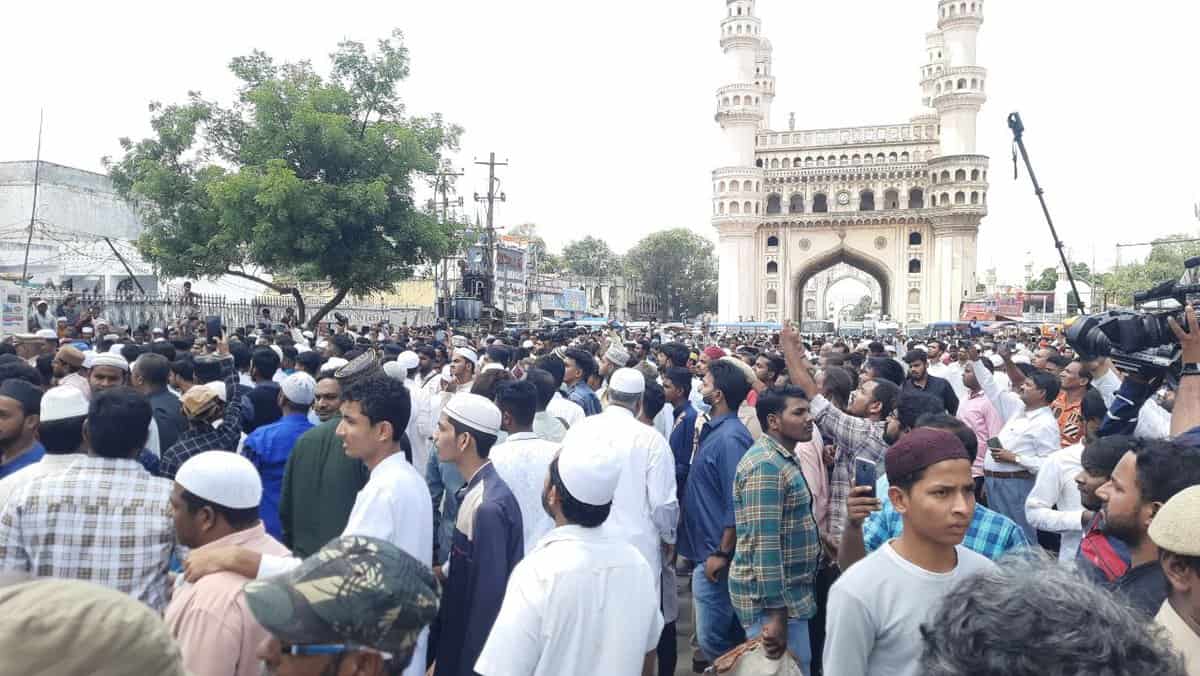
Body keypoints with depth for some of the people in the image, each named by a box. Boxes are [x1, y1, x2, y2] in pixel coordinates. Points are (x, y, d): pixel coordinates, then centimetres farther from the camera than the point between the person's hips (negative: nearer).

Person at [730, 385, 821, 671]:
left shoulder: (784, 459, 12)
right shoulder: (766, 465, -20)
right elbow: (764, 543, -25)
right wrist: (776, 614, -25)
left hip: (790, 592, 10)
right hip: (771, 597, -10)